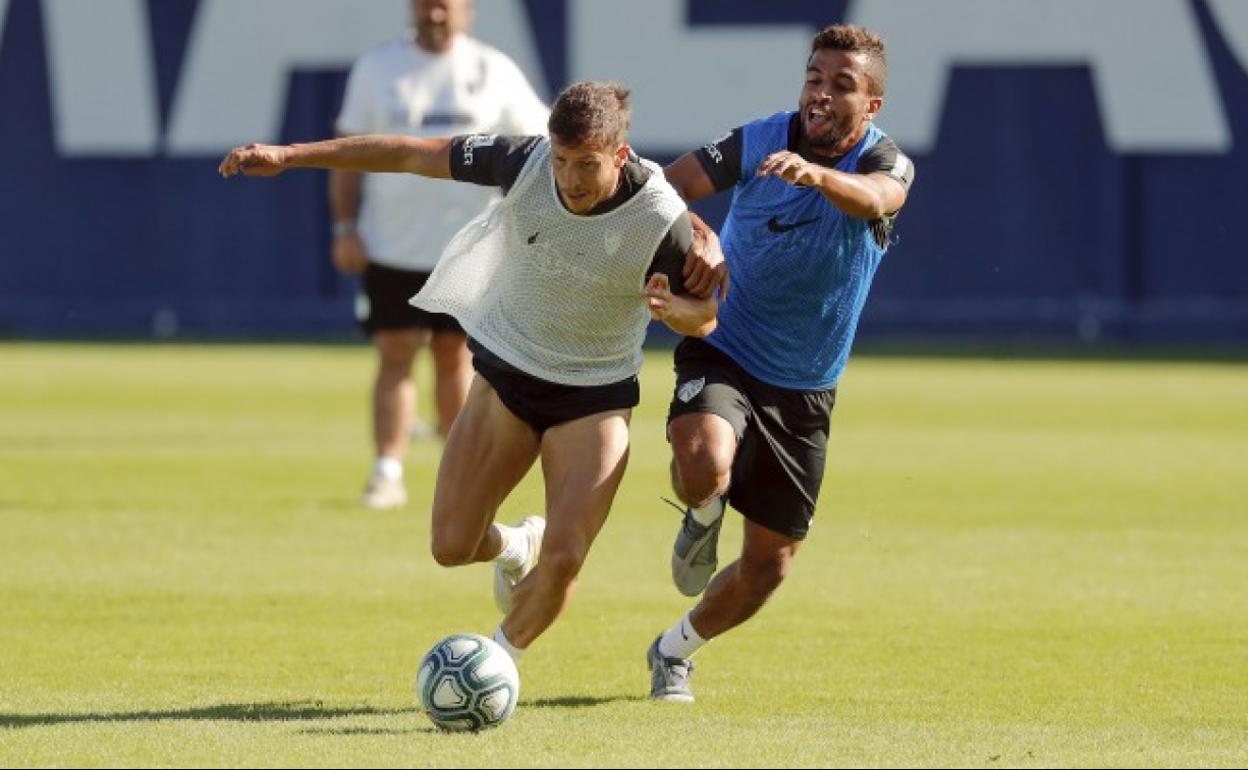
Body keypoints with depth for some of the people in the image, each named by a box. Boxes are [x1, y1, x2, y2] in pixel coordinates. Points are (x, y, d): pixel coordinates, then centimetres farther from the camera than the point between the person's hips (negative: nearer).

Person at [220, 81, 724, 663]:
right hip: (504, 374, 2)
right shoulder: (525, 163, -20)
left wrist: (672, 308, -35)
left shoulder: (661, 219, -24)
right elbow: (414, 155, -10)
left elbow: (704, 317, -9)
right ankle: (515, 547, 36)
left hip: (594, 400, -2)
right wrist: (289, 156, -10)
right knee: (452, 547, -1)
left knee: (562, 559, -14)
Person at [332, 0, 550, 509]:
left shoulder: (495, 72, 2)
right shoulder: (376, 69, 3)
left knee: (455, 357, 7)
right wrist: (345, 227, -3)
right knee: (394, 356, -4)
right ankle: (387, 472, -5)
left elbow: (539, 137, 6)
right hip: (391, 247, 0)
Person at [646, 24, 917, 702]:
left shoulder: (886, 164, -14)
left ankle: (676, 651, 35)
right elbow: (665, 188, -6)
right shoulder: (759, 142, -12)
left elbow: (872, 198, -38)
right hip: (723, 353, -2)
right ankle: (702, 518, 3)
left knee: (770, 561, 7)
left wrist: (815, 172, -60)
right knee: (705, 467, -35)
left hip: (805, 390, 2)